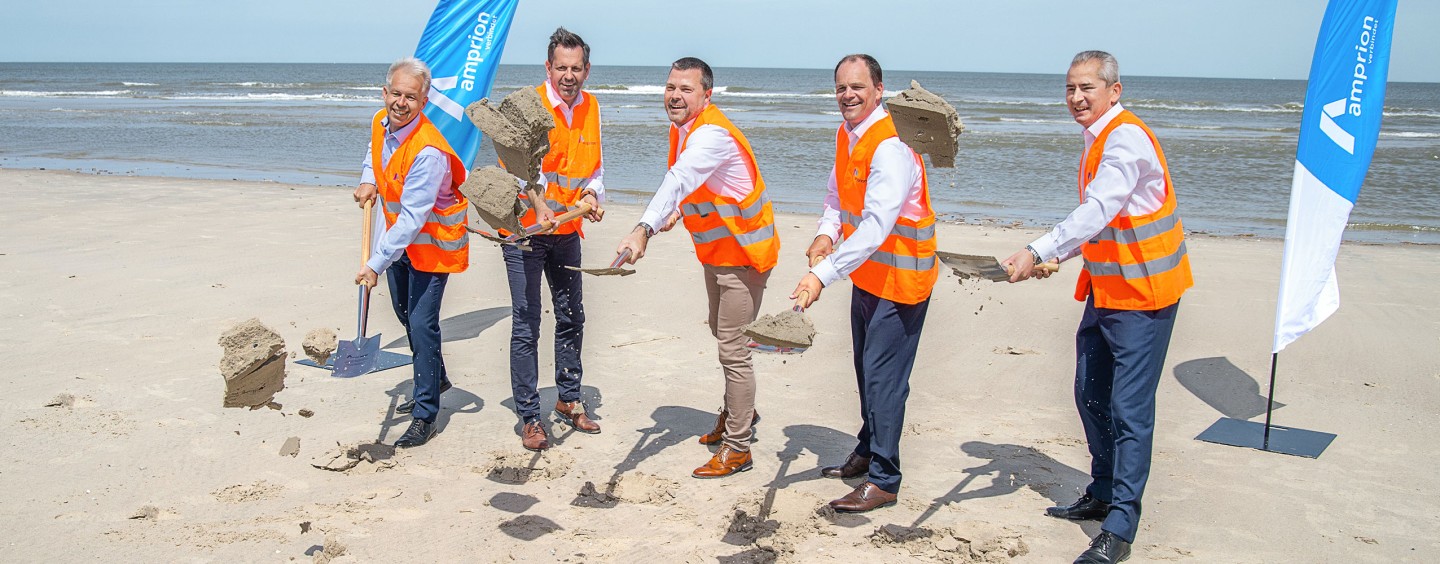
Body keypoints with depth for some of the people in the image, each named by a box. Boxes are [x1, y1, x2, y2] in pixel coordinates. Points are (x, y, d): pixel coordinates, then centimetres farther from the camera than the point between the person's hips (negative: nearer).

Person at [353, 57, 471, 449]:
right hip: (398, 238, 9)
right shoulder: (381, 124, -7)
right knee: (405, 312, 22)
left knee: (422, 325, -11)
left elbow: (412, 218, -33)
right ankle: (435, 378, 45)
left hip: (432, 243, -9)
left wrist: (376, 264, -35)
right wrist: (369, 180, -2)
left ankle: (425, 417, -1)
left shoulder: (428, 151, -32)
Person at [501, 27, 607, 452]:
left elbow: (595, 166, 9)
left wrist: (592, 194, -13)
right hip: (524, 229, -6)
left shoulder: (590, 109, 5)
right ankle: (528, 417, 5)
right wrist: (538, 205, -46)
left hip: (566, 230, 6)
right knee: (526, 324, -4)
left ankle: (569, 400, 31)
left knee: (571, 318, 15)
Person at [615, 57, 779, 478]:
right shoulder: (682, 128, 3)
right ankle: (739, 413, 46)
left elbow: (679, 180, -46)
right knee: (721, 334, 25)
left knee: (733, 349, -5)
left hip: (742, 251, -10)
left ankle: (737, 448, 7)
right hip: (716, 249, 10)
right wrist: (680, 210, 0)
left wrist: (644, 230, -59)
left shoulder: (711, 134, -28)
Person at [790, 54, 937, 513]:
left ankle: (883, 480, 5)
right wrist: (827, 233, -5)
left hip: (900, 277, -9)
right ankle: (867, 453, 37)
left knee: (883, 376, -6)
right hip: (867, 272, 9)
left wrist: (823, 275, -40)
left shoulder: (891, 147, -25)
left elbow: (875, 226, -34)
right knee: (866, 368, 20)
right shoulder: (846, 135, 4)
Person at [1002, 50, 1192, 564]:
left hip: (1141, 292, -10)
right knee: (1091, 396, 18)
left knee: (1130, 410, -6)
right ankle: (1101, 495, 34)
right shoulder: (1099, 140, 13)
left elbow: (1098, 212, -30)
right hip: (1105, 288, 10)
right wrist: (1054, 258, 6)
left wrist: (1038, 252, -34)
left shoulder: (1127, 139, -18)